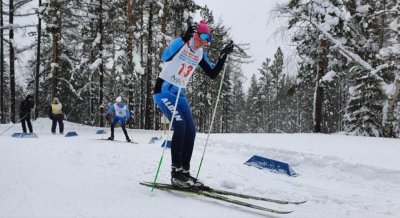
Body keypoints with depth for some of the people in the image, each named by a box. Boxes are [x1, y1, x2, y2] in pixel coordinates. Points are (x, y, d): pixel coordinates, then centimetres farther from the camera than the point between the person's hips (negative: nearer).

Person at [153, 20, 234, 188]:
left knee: (190, 130, -3)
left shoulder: (200, 54, 7)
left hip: (180, 94, 7)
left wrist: (223, 57, -3)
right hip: (164, 90, -7)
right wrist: (185, 38, -42)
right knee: (180, 125, -24)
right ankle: (176, 171, -17)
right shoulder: (179, 43, -13)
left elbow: (213, 74, 9)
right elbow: (164, 57, -34)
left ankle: (185, 171, 6)